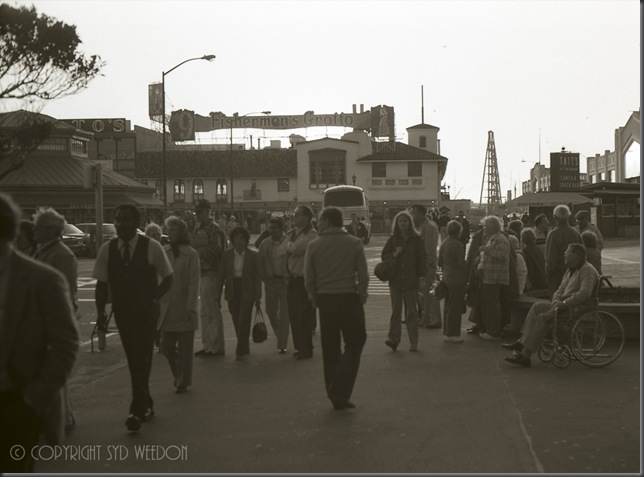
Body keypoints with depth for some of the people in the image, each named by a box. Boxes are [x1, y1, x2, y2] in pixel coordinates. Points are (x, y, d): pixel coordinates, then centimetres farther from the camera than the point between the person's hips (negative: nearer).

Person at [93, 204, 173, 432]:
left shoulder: (151, 247, -8)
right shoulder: (107, 249, 0)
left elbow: (168, 278, 0)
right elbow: (102, 283, 4)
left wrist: (153, 298, -10)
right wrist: (100, 311, -5)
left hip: (146, 311, -3)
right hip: (122, 311, 4)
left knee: (141, 360, -11)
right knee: (133, 361, 12)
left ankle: (137, 411, -10)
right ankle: (146, 405, 27)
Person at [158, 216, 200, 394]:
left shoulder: (191, 254, -7)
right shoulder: (163, 252, 6)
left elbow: (194, 283, -9)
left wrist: (190, 308, -14)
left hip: (184, 307, -4)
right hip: (167, 308, 4)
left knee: (185, 347, 3)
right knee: (166, 346, 5)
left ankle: (183, 382, 16)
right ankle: (179, 376, 29)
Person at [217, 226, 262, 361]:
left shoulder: (252, 255, -1)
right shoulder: (227, 255, 4)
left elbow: (257, 277, -1)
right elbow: (222, 275, 6)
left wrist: (258, 297, -6)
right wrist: (218, 293, 1)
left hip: (247, 291, -3)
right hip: (232, 292, 3)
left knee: (244, 321, -8)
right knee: (237, 322, 8)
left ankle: (241, 351, -4)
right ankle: (244, 349, 23)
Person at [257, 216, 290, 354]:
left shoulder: (289, 243, -7)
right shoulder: (265, 244, 7)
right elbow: (260, 262, 11)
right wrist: (264, 277, 0)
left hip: (285, 281, -4)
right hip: (271, 281, 4)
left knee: (284, 313, -1)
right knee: (271, 311, 7)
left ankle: (282, 345, 6)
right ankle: (281, 336, 32)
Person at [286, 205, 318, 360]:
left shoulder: (311, 234, -12)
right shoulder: (293, 233, 14)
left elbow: (295, 249, -23)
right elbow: (285, 251, 15)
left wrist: (289, 244, -5)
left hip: (304, 280, -8)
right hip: (293, 278, 8)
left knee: (304, 317, -2)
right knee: (293, 315, 13)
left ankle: (306, 349, 7)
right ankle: (299, 347, 25)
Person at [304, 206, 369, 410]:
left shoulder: (314, 246, -2)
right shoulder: (354, 244, -3)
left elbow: (309, 279, -2)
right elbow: (363, 275, -6)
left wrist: (315, 300, 10)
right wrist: (362, 296, 7)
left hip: (325, 300, 2)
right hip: (349, 299, -2)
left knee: (330, 350, 12)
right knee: (353, 347, 6)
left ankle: (335, 395, 17)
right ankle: (340, 392, -6)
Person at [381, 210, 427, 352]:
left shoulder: (416, 239, 1)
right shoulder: (393, 239, 6)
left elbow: (422, 258, 0)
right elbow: (383, 256, 9)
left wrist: (422, 277, -5)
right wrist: (394, 254, -11)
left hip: (411, 280, -2)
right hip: (395, 280, 2)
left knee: (412, 311, 3)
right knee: (396, 310, 3)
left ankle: (413, 342, 8)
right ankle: (393, 338, 5)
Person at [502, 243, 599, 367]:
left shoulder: (587, 270, -12)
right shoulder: (570, 270, 21)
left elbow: (584, 293, -26)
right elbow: (560, 290, 19)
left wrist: (564, 303, -23)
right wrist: (556, 301, -4)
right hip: (567, 306, 10)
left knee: (543, 317, -22)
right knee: (538, 306, -3)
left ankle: (525, 355, -22)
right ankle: (522, 342, -8)